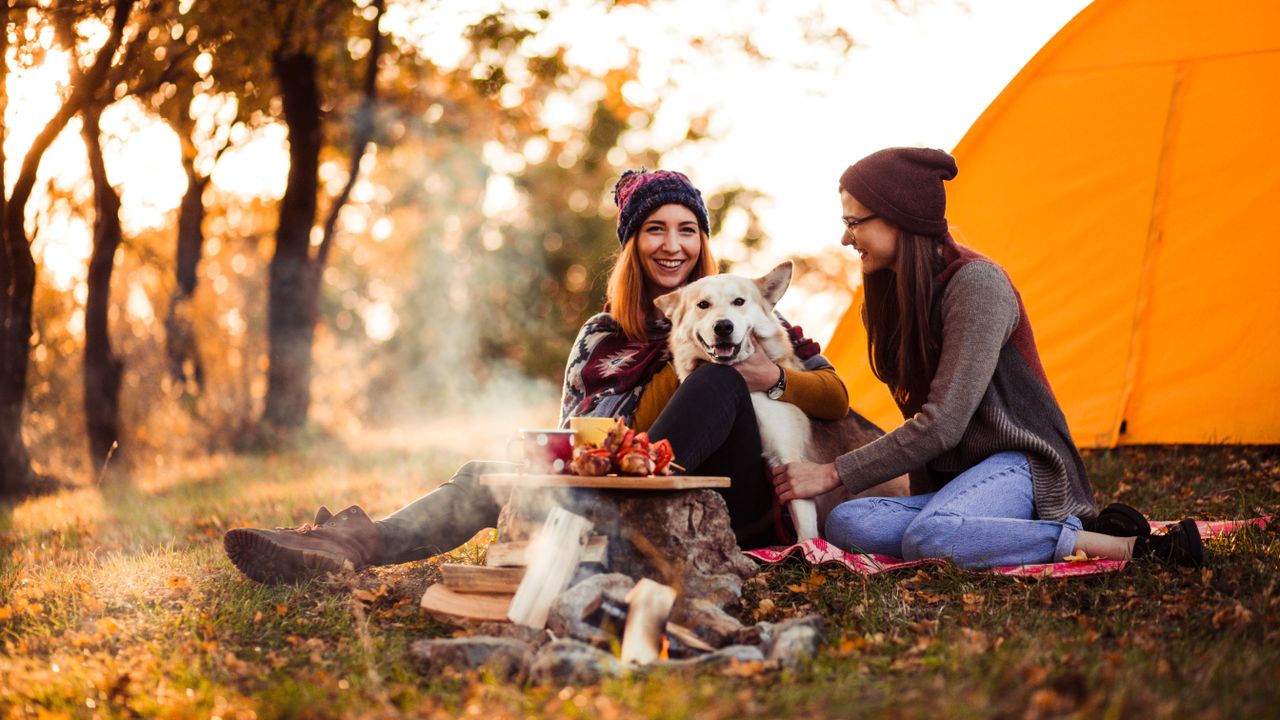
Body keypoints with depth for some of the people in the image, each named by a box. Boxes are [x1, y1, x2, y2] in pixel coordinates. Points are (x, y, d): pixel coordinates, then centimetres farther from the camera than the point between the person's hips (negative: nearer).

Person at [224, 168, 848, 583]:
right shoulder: (601, 338, 15)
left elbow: (836, 398, 8)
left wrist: (776, 378, -14)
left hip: (733, 514, -1)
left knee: (721, 378, -27)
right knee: (496, 472, -20)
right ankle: (360, 542, -45)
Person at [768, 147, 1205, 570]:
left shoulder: (976, 283, -16)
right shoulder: (890, 294, 11)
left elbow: (941, 425, -21)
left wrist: (833, 474, -18)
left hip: (1015, 464, -8)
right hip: (945, 480, 8)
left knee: (928, 538, -38)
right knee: (844, 524, -23)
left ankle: (1125, 546, -25)